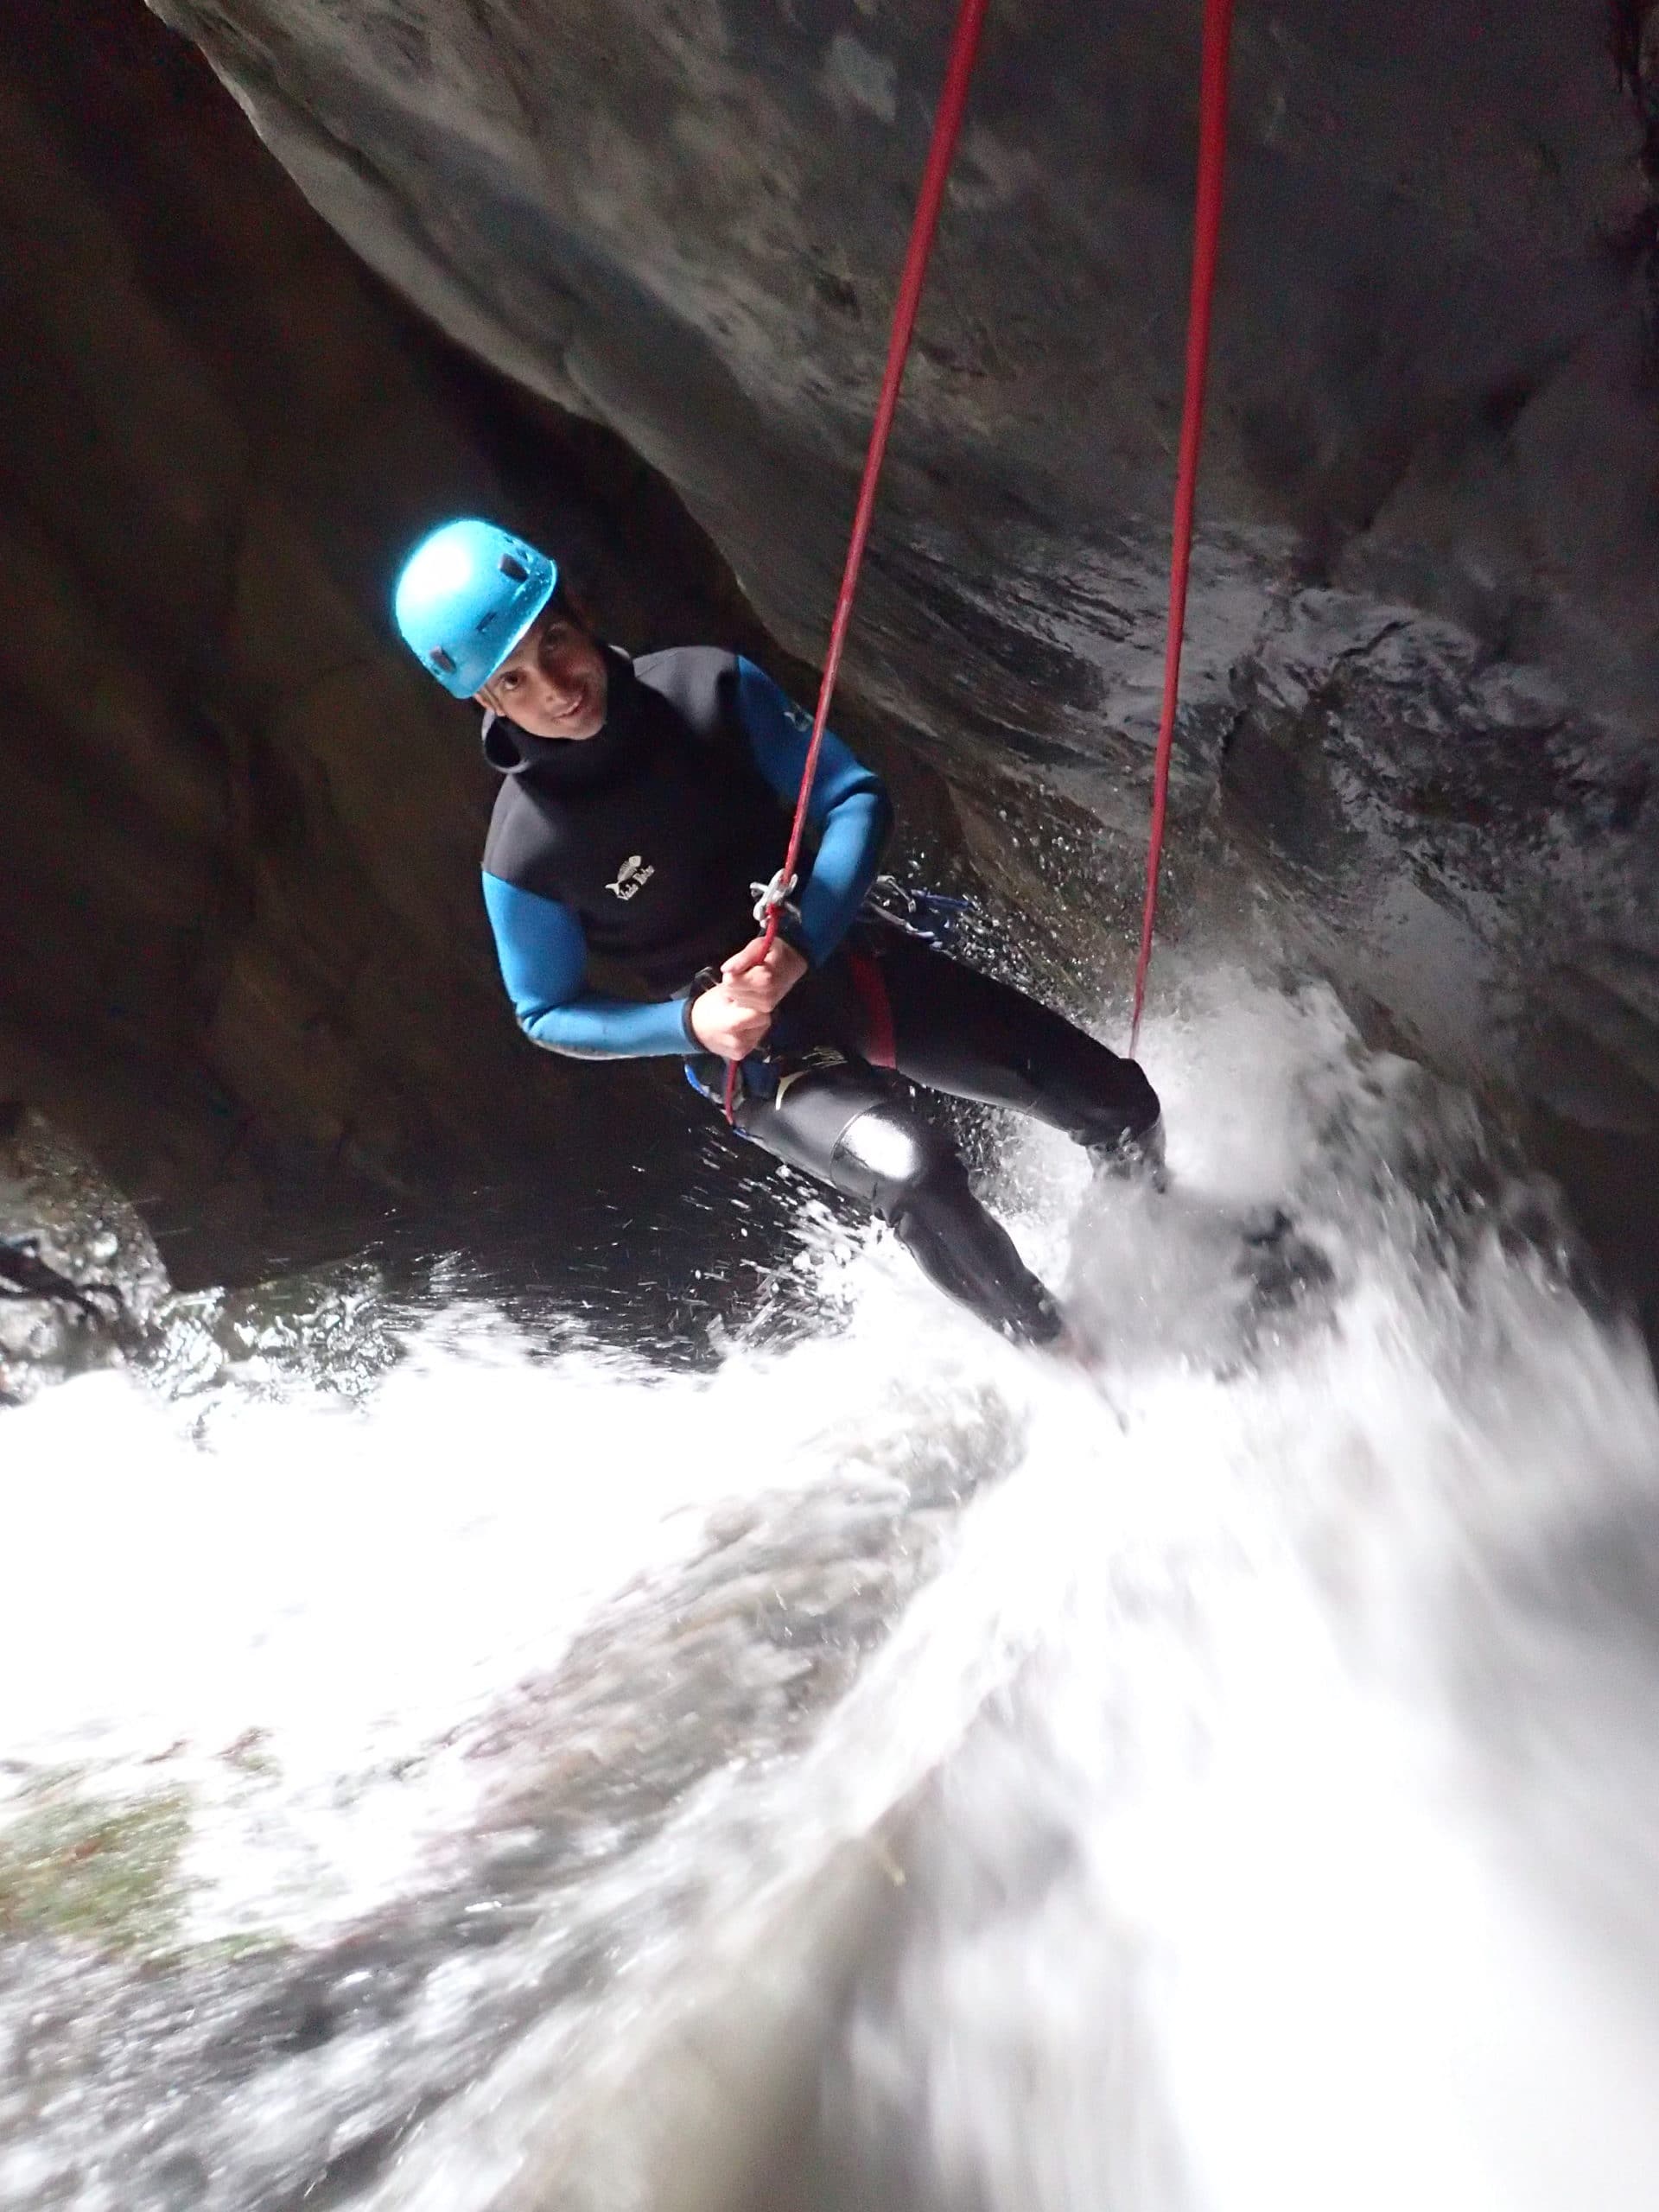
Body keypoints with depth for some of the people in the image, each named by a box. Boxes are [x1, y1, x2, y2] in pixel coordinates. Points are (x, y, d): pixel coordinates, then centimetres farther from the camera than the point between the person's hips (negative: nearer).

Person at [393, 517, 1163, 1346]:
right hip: (755, 1047, -3)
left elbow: (856, 798, -10)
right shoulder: (524, 857, -20)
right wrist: (691, 1023, -22)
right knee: (915, 1176, -31)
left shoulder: (711, 687, -15)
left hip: (855, 955, 4)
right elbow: (547, 1015, -5)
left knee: (1116, 1101, 5)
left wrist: (801, 944, -27)